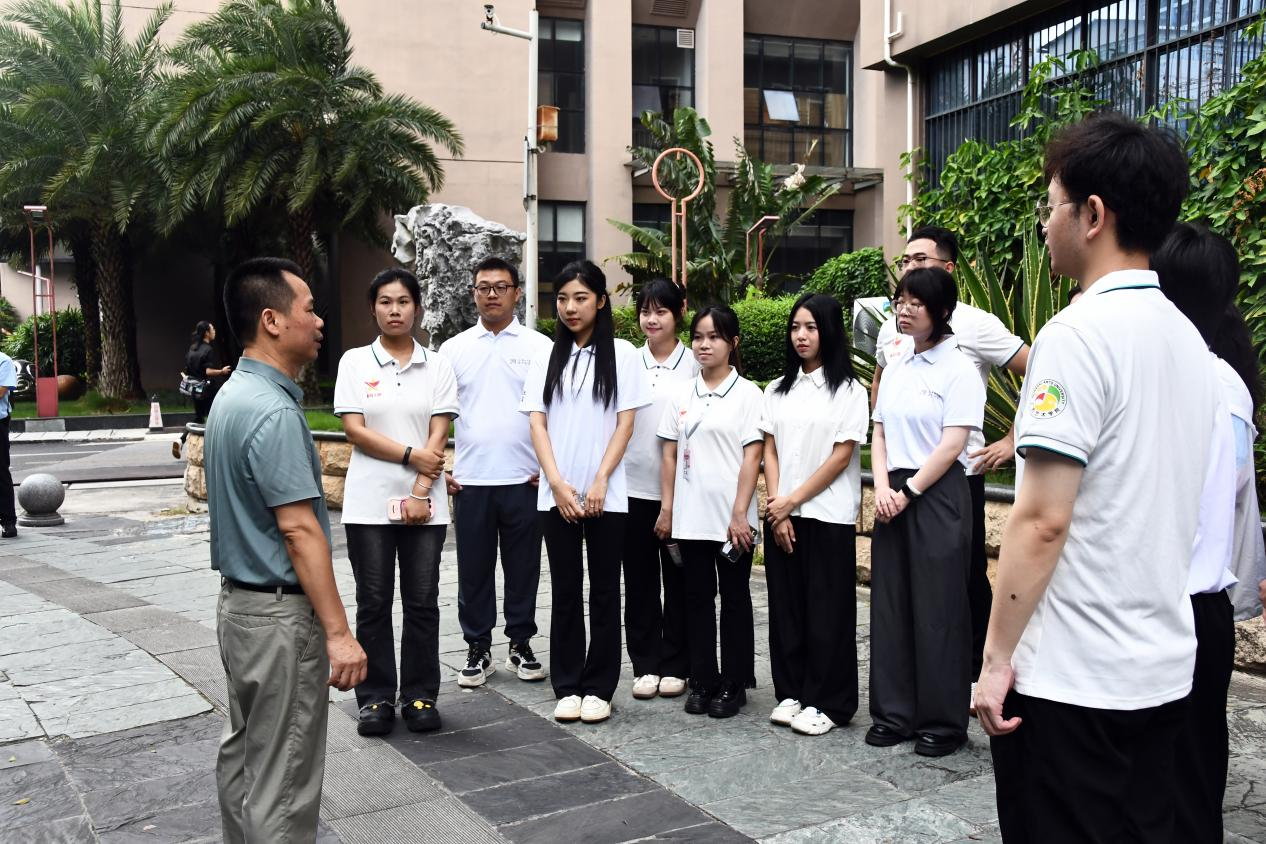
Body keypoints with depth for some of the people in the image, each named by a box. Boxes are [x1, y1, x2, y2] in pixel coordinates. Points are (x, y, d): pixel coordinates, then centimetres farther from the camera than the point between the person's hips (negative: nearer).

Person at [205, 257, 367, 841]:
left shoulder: (232, 395, 10)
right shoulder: (274, 411, -21)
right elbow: (299, 529, -24)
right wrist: (338, 634, -22)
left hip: (238, 600, 10)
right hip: (281, 614, -10)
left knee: (243, 752, 20)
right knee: (284, 779, -1)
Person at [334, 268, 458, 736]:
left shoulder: (438, 366, 6)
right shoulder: (355, 362, 4)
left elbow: (438, 436, -1)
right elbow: (354, 430, -4)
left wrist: (420, 492, -11)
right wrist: (411, 455, -11)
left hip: (425, 504, 1)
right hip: (369, 504, 0)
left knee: (422, 603, 4)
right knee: (373, 604, 5)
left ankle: (420, 696, 16)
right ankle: (376, 698, 16)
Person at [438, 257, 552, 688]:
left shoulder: (540, 347, 2)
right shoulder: (453, 349, 7)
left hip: (524, 478, -1)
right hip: (469, 479, 1)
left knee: (522, 566, 8)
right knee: (474, 567, 7)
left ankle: (521, 645, 22)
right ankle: (478, 649, 19)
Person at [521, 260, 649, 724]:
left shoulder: (621, 353, 1)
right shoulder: (547, 357, 8)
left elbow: (625, 422, -3)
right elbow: (537, 422, 3)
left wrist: (600, 483, -11)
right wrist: (558, 483, -8)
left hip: (606, 494, -2)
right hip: (556, 492, 2)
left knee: (604, 591, 5)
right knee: (565, 591, 7)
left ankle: (598, 688, 14)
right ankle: (567, 687, 16)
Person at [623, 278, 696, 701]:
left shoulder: (694, 363, 0)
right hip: (635, 487, 2)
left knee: (679, 579, 6)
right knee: (640, 579, 7)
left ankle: (675, 666, 18)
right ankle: (646, 665, 18)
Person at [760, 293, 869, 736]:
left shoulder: (849, 390, -2)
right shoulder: (777, 390, 11)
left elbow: (841, 456, -8)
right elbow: (770, 453, 7)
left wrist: (793, 500, -10)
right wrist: (777, 507, -5)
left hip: (828, 515, -4)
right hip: (782, 515, 4)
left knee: (826, 611, 0)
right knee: (786, 607, 8)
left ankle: (827, 703, 11)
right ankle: (791, 694, 20)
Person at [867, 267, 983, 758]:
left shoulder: (958, 369, -7)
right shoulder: (895, 369, 13)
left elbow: (952, 445, -13)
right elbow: (880, 435, 12)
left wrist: (908, 492, -13)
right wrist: (883, 488, -3)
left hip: (937, 495, -6)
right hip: (893, 495, 6)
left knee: (937, 610, 0)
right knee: (890, 605, 8)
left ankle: (943, 722, 12)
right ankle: (894, 714, 19)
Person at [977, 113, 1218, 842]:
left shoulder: (1080, 333, -17)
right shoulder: (1189, 340, 9)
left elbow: (1043, 520, -20)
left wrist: (997, 655, -13)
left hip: (1071, 676, -8)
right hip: (1163, 669, 8)